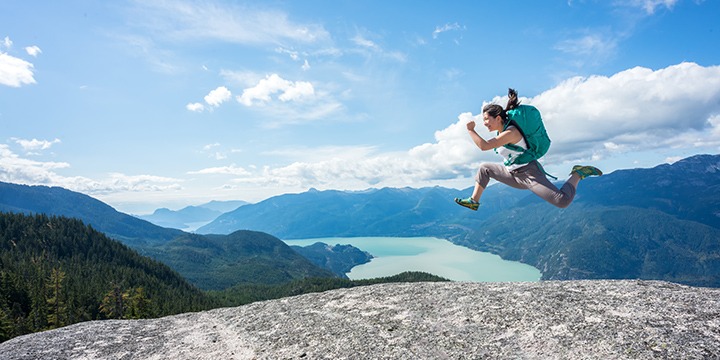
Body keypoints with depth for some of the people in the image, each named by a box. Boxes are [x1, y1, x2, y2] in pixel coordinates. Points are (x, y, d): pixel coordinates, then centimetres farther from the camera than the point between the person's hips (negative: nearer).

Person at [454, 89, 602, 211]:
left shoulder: (510, 132, -22)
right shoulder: (502, 131, 5)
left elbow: (484, 146, -31)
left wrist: (471, 130, -23)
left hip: (530, 174, -9)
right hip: (515, 175, 9)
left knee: (563, 201, -24)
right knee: (484, 168, 14)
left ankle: (578, 174, 1)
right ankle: (474, 201, 13)